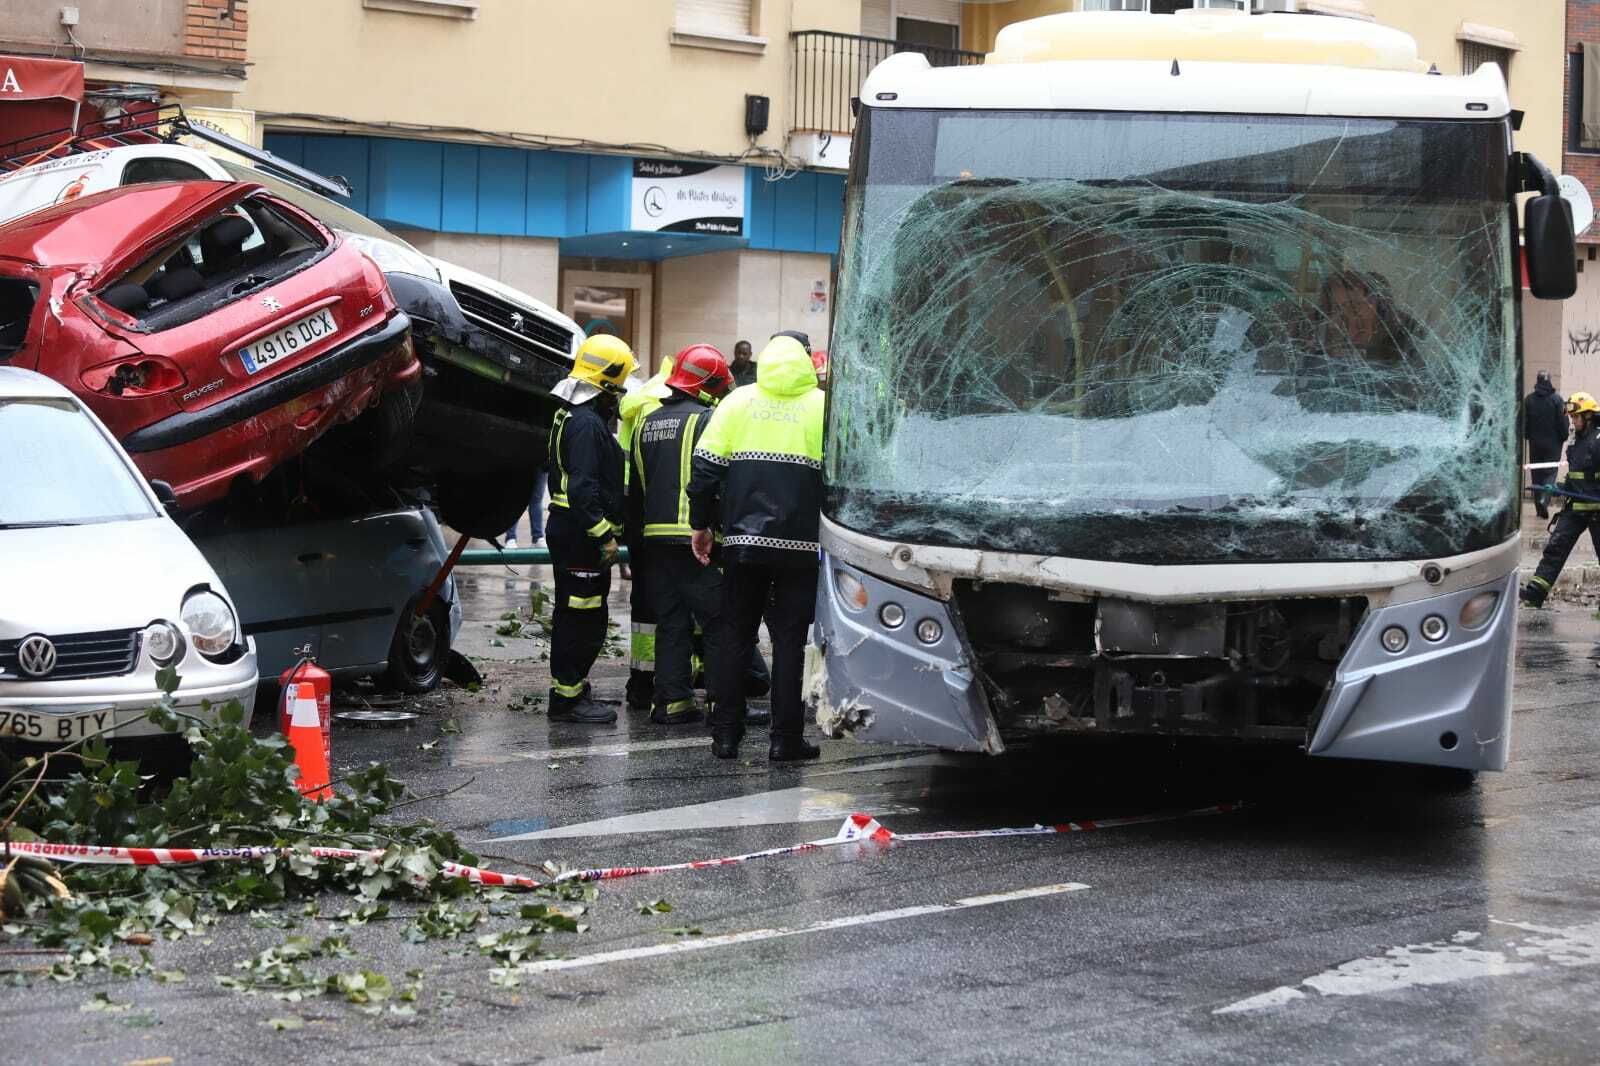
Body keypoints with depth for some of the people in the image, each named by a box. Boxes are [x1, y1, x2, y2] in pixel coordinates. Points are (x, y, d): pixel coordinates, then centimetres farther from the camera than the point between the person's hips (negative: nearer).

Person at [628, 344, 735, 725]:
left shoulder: (648, 423, 16)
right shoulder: (707, 420, -9)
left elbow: (634, 489, 20)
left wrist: (638, 537, 24)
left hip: (655, 537, 7)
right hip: (695, 538, -7)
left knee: (670, 622, 11)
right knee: (718, 622, -2)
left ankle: (672, 700, 9)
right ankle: (723, 701, -3)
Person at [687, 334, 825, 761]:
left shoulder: (737, 402, 5)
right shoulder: (822, 407, 1)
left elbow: (705, 469, 2)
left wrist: (701, 524, 10)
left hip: (743, 542, 2)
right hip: (799, 545, -1)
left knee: (736, 636, 11)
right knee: (788, 639, 4)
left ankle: (726, 734, 10)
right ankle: (785, 738, 4)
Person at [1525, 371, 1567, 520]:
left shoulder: (1529, 399, -1)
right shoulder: (1557, 399, -8)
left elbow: (1524, 422, 4)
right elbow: (1562, 422, -7)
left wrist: (1527, 437, 15)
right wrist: (1564, 437, 4)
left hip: (1535, 442, 2)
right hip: (1553, 442, -2)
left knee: (1537, 474, 9)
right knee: (1550, 472, 1)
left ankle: (1540, 508, 11)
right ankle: (1544, 499, -22)